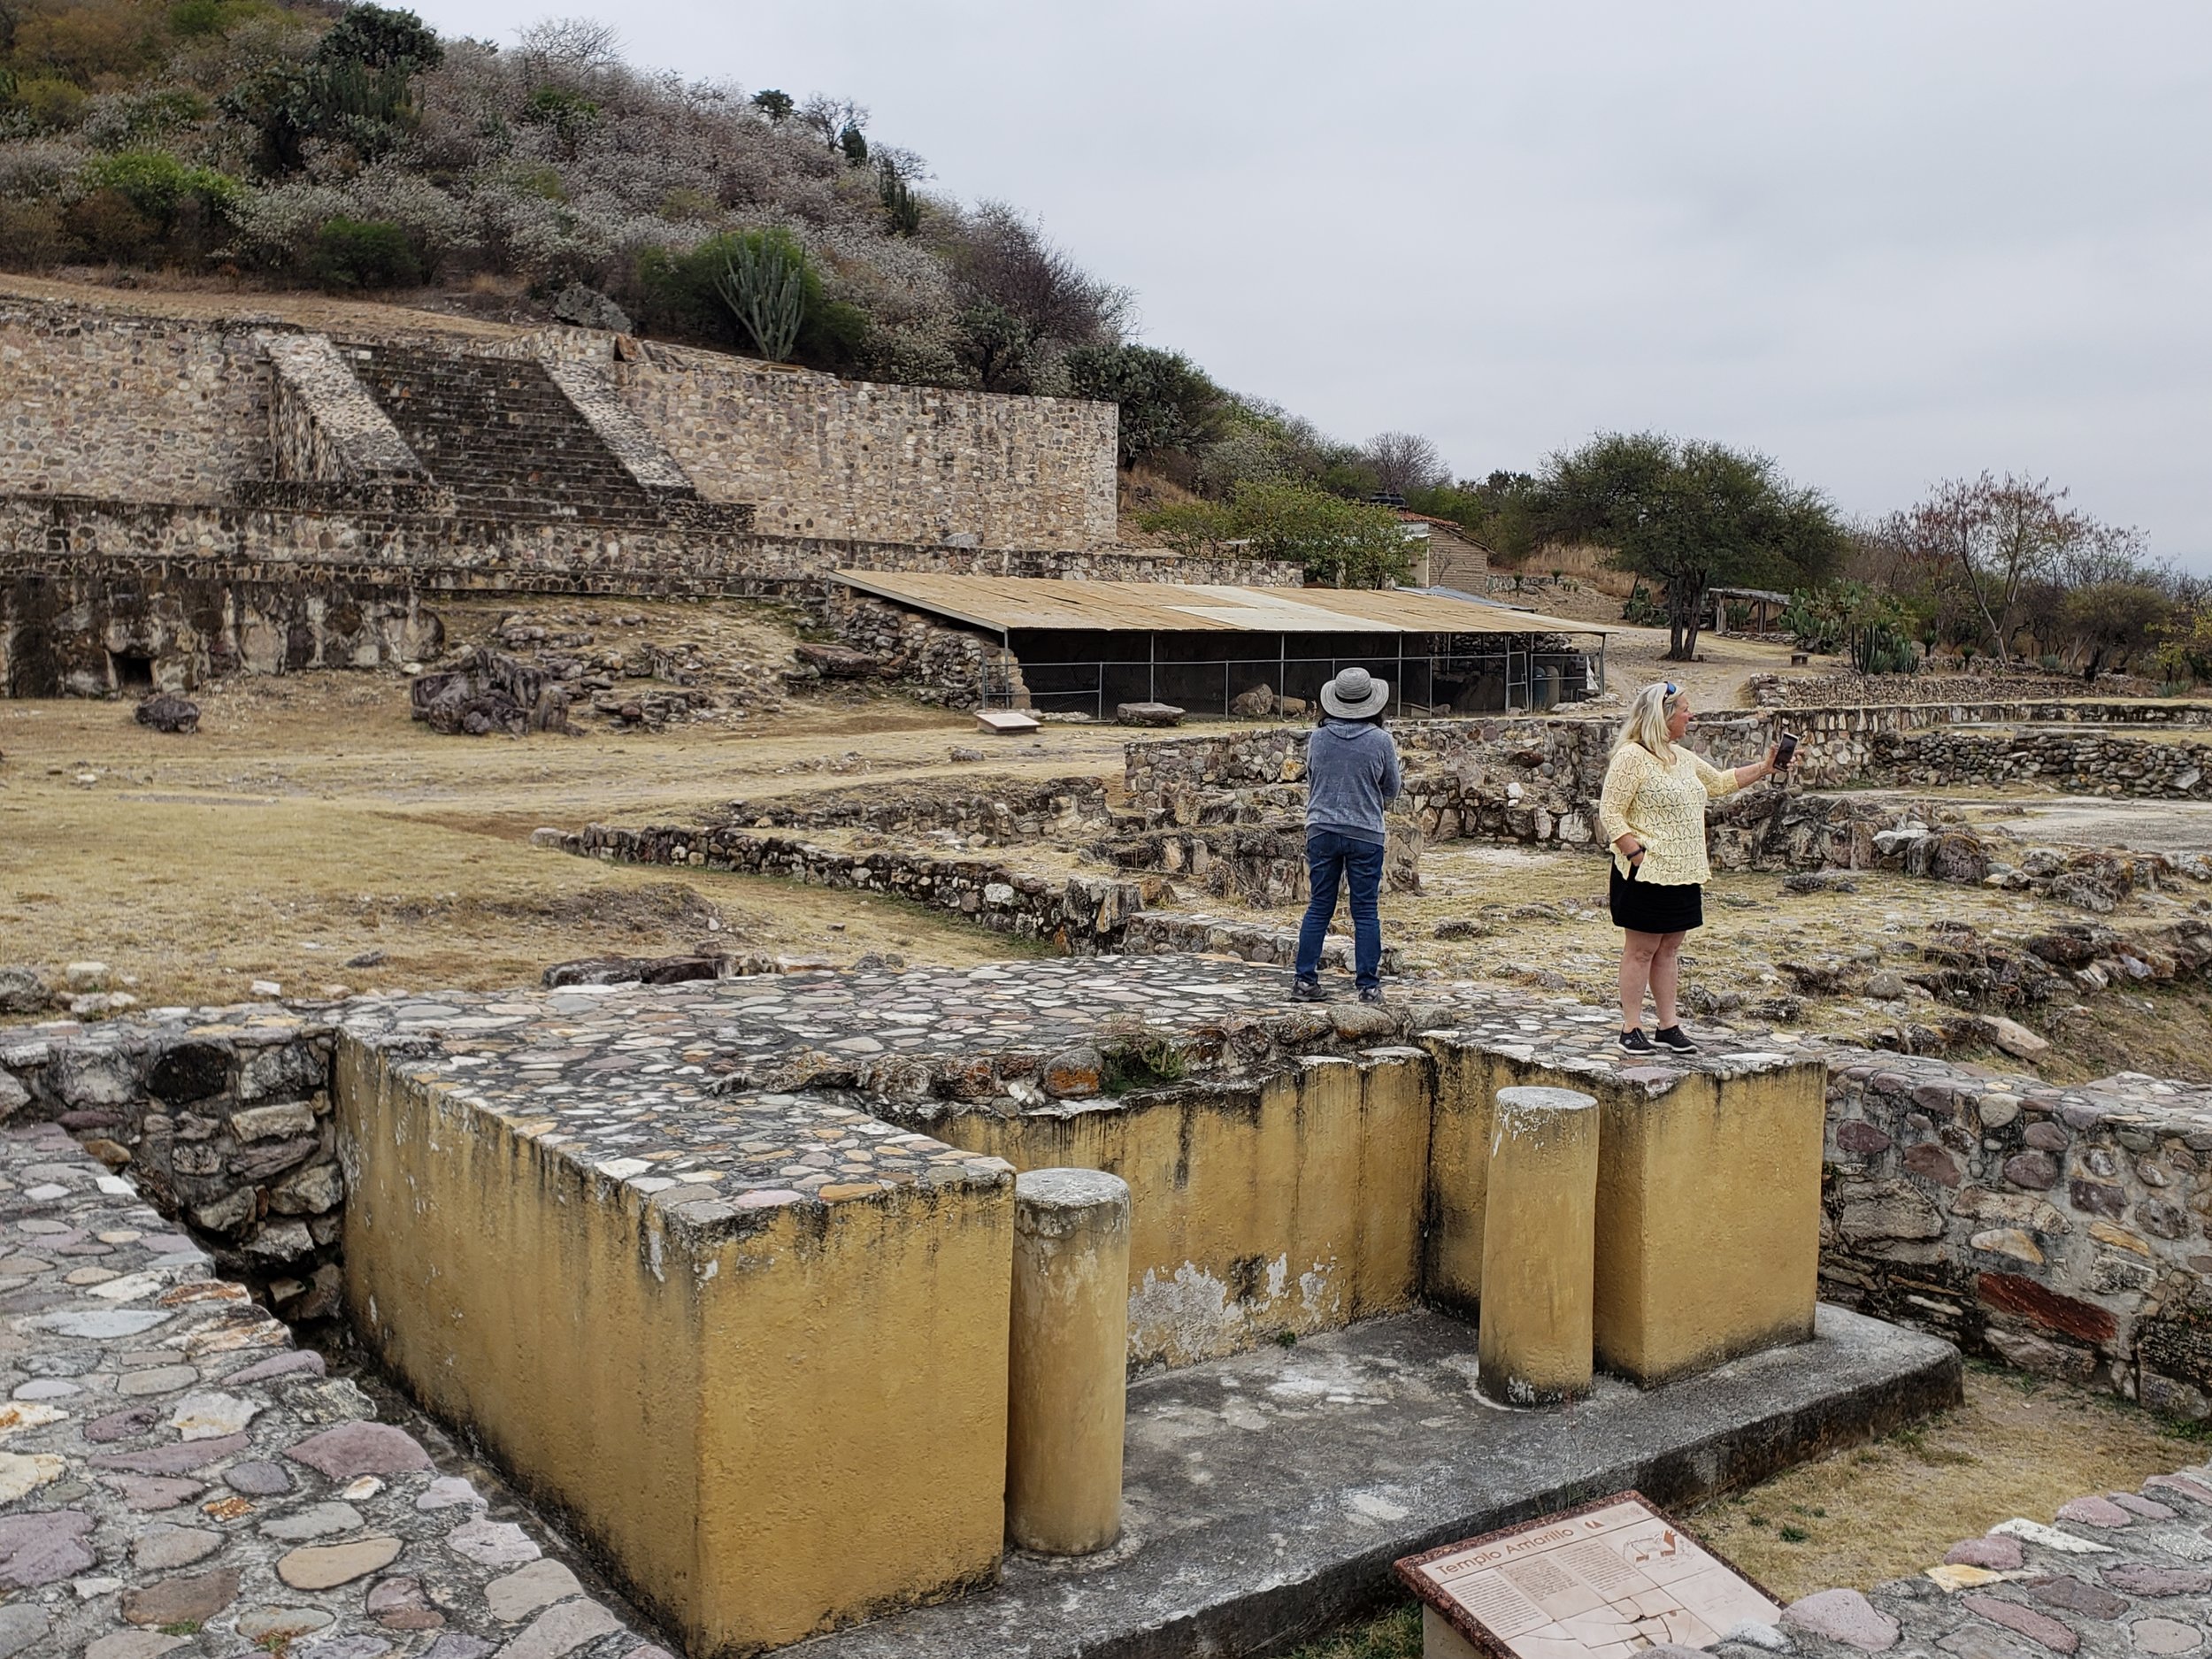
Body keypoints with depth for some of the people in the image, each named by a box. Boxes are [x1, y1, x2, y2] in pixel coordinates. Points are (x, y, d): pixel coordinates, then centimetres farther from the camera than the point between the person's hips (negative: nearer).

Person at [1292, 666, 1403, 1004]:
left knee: (1319, 907, 10)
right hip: (1365, 834, -2)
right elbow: (1391, 790, 5)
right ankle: (1368, 985, 6)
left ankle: (1305, 979, 11)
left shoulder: (1317, 738, -1)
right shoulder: (1380, 741, -8)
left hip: (1322, 831, 2)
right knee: (1366, 911, 4)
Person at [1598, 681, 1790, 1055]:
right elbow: (1610, 813, -15)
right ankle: (1631, 1030, 4)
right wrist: (1636, 854, -20)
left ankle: (1668, 1027, 17)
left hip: (1682, 872, 8)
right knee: (1641, 949, -2)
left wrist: (1764, 768, 22)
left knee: (1669, 949, 11)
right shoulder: (1632, 757, -13)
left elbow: (1719, 782, 29)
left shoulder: (1683, 758, 14)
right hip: (1648, 874, -8)